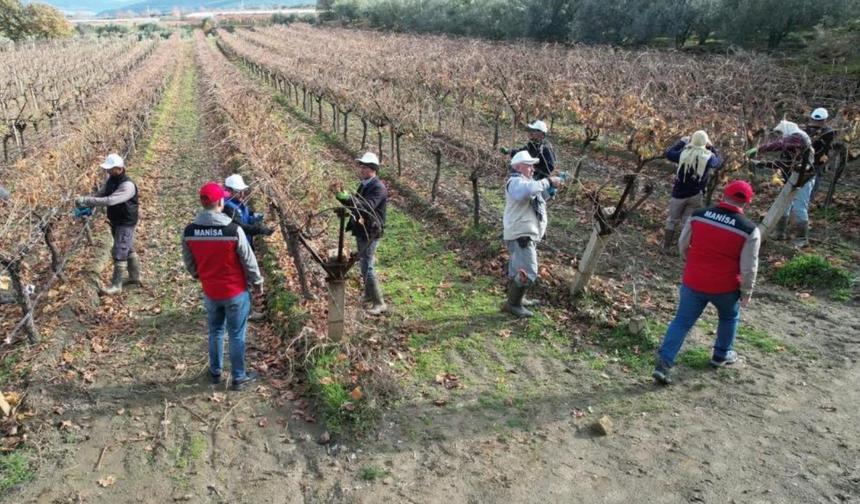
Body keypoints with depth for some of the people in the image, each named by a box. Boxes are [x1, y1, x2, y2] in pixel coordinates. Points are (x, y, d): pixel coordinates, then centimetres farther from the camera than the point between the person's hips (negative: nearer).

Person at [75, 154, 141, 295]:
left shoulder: (127, 185, -27)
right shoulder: (111, 180, 3)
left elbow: (110, 200, -36)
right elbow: (100, 195, 7)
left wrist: (85, 200, -34)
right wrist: (86, 207, -9)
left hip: (126, 223, -9)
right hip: (116, 221, 9)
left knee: (119, 253, -7)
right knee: (128, 249, 19)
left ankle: (116, 285, -2)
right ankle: (135, 276, 33)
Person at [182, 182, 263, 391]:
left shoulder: (189, 231, -10)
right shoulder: (234, 229, -23)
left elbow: (189, 263, 5)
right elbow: (248, 260, -13)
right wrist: (257, 283, 2)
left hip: (210, 292, 4)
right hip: (235, 292, -4)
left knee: (215, 332, 22)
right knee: (237, 335, 9)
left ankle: (215, 372, 37)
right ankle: (239, 377, 21)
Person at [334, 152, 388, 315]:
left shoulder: (378, 187, -18)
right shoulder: (364, 185, 11)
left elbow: (368, 206, -33)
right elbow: (355, 204, 20)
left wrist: (348, 198, -42)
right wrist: (342, 197, 2)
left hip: (371, 233, -9)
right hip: (360, 230, 9)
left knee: (367, 267, -10)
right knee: (365, 265, 19)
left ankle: (379, 303, -2)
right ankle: (369, 294, 35)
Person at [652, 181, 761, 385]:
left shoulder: (697, 215, -6)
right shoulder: (750, 229, -13)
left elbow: (683, 246, 6)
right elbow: (749, 267, -9)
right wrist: (746, 292, 5)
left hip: (692, 282, 2)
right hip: (725, 286, -1)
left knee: (682, 321, 10)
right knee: (729, 318, 28)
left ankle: (664, 364, 1)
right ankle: (721, 356, 43)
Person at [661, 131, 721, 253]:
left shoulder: (683, 153, -12)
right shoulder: (708, 157, -11)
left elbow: (669, 154, 6)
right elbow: (717, 162, 11)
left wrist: (682, 141, 12)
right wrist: (710, 147, 14)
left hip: (679, 193, 0)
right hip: (696, 195, 0)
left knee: (672, 220, 14)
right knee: (688, 222, 8)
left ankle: (666, 246, 22)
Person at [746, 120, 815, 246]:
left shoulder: (798, 137, -13)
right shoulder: (790, 143, 16)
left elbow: (779, 145, -30)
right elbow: (783, 163, 15)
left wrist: (758, 149, -32)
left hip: (803, 180, -10)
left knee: (799, 208, -6)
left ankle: (803, 238, 4)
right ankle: (780, 232, 25)